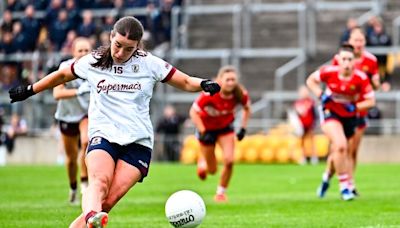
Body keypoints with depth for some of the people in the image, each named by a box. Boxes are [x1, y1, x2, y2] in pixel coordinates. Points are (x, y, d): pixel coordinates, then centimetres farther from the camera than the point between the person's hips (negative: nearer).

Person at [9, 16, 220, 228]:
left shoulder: (149, 63, 5)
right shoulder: (93, 62, 8)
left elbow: (185, 82, 7)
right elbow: (62, 75, 24)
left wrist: (204, 84, -14)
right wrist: (29, 90, 31)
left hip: (138, 141, 1)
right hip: (103, 136, -1)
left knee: (108, 201, -19)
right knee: (100, 181, -34)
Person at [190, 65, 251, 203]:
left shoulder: (240, 94, -23)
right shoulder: (209, 94, -33)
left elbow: (246, 108, 0)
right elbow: (193, 112, -23)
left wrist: (243, 128, -6)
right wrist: (203, 133, -28)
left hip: (225, 127, 2)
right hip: (207, 128, -2)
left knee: (229, 161, -18)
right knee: (212, 170, 5)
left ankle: (221, 193, 7)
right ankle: (202, 162, 44)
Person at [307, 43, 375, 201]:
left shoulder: (361, 78, -19)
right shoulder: (329, 72, -19)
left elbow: (370, 101, -11)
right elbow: (311, 80, -1)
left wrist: (354, 107, -27)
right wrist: (320, 95, -16)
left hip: (349, 116, 2)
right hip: (330, 112, -2)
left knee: (337, 152, 13)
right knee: (341, 146, -25)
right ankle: (344, 185, -13)